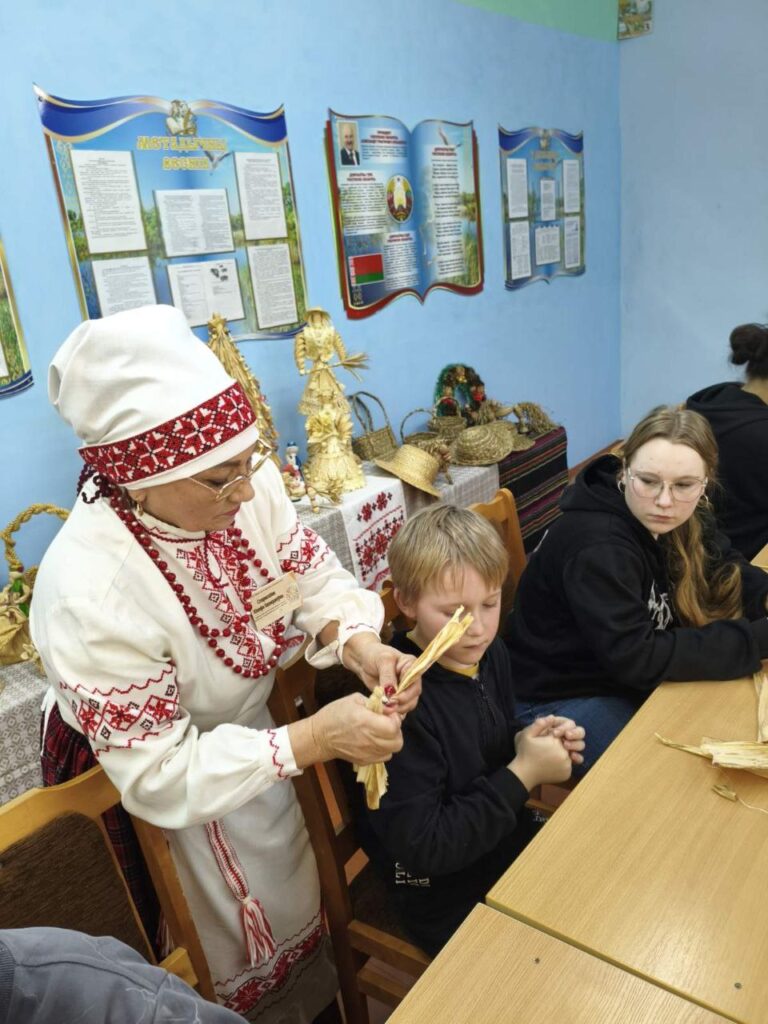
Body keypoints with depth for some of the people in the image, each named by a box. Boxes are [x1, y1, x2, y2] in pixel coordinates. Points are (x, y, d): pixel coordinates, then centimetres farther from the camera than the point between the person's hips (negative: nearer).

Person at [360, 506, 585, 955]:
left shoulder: (488, 653, -5)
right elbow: (420, 847, -26)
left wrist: (528, 742, -10)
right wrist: (524, 774, -25)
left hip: (515, 844, 7)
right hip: (453, 902, -7)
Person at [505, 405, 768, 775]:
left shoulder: (682, 521, -5)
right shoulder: (597, 548, -30)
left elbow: (730, 573, 6)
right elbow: (635, 658, -33)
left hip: (631, 681, 8)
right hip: (562, 700, -8)